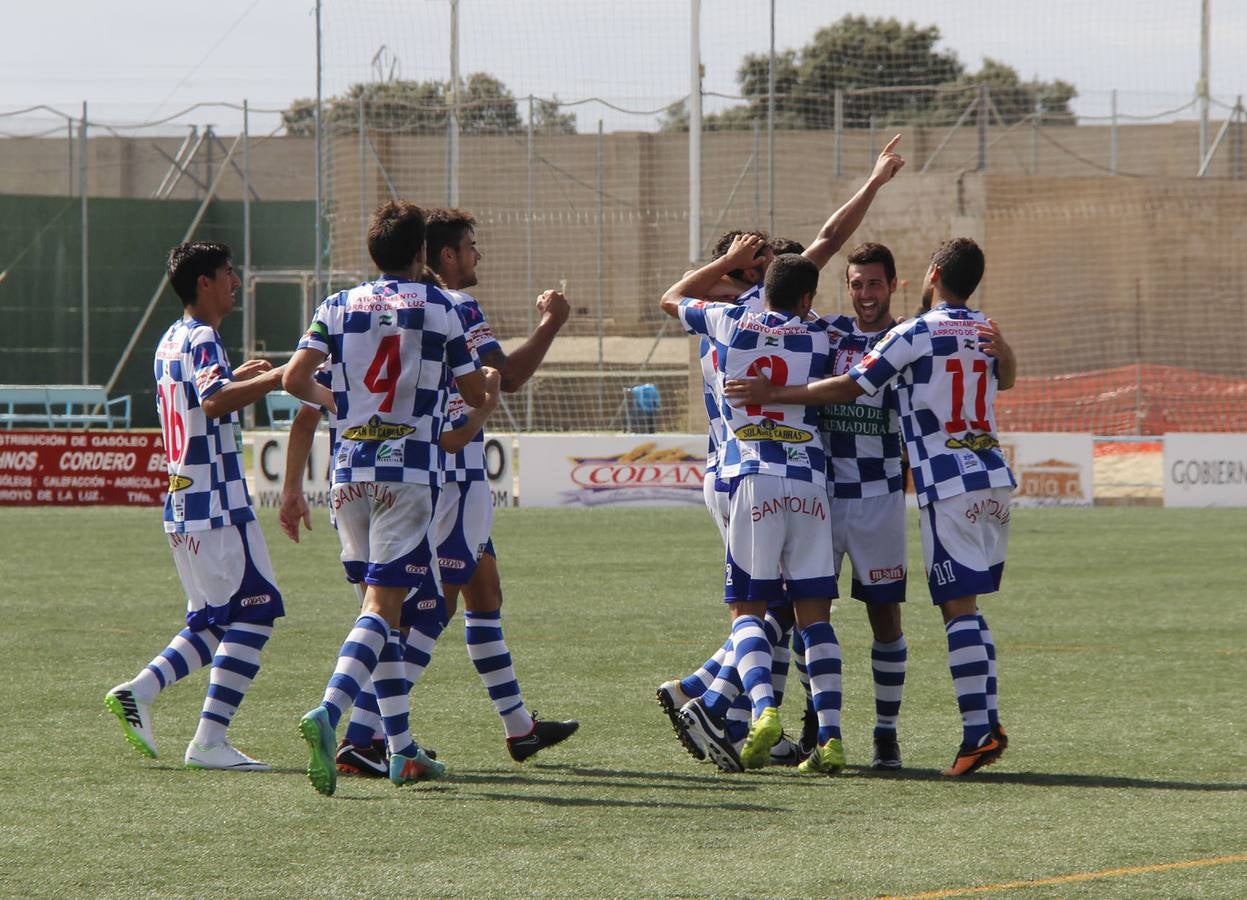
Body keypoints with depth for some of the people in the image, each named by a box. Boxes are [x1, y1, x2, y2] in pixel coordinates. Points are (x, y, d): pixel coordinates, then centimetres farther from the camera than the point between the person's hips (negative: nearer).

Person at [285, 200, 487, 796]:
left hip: (350, 472, 4)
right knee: (382, 606, -9)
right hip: (409, 470, -4)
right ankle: (328, 713, -32)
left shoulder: (338, 307, 7)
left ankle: (402, 749, 14)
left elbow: (294, 378, -4)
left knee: (383, 605, 13)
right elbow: (477, 393, 4)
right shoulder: (439, 309, 0)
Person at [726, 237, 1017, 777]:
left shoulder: (916, 334, -8)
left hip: (948, 484, -7)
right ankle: (987, 723, 7)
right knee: (965, 605, 13)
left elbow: (849, 387, -9)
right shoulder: (989, 333, 13)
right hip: (993, 478, 7)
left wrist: (774, 394, -4)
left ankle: (978, 732, -14)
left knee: (958, 607, -8)